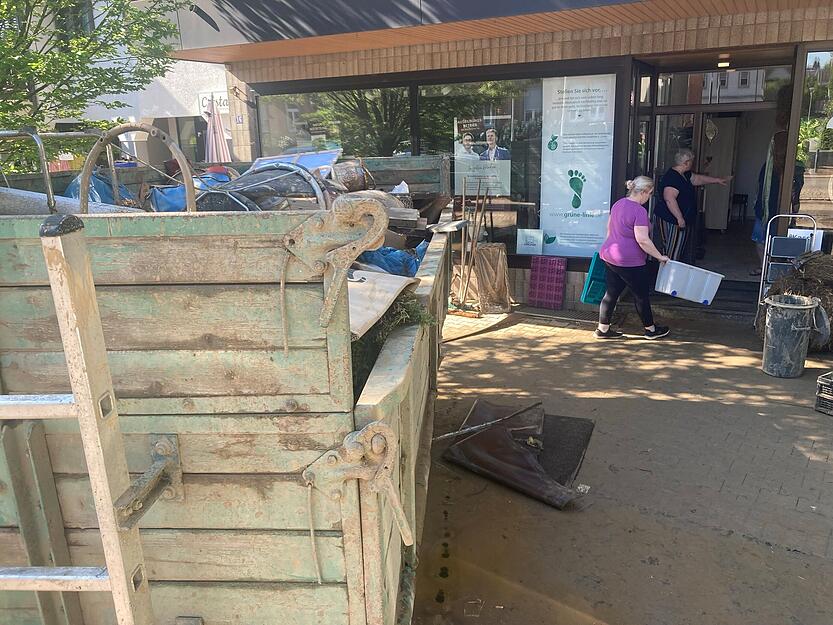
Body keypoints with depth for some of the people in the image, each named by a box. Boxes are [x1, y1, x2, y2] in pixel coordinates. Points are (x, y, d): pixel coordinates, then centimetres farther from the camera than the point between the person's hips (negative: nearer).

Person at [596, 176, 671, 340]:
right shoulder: (639, 211, -19)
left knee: (612, 292, 13)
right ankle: (650, 329, 21)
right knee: (641, 294, 7)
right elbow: (643, 240, -23)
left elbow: (609, 228, 19)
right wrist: (660, 256, -14)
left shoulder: (618, 204, 9)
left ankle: (603, 329, 16)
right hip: (629, 261, -8)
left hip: (609, 255, 9)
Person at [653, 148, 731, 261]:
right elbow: (669, 199, -30)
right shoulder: (672, 177, -20)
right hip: (671, 221, -11)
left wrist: (718, 180, 34)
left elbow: (698, 178, 30)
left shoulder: (684, 175, 13)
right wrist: (680, 218, -31)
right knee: (673, 255, -7)